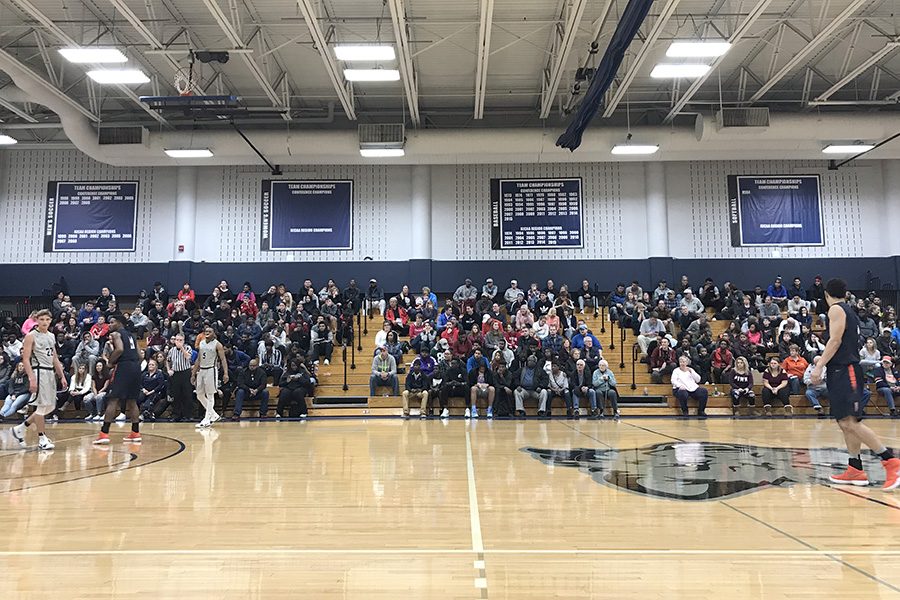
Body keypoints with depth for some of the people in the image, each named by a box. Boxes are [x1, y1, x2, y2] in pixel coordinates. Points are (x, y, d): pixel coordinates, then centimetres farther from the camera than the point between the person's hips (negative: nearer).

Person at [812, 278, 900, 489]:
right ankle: (855, 470, 10)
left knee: (849, 422, -15)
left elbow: (835, 340, -16)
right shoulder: (850, 311, 21)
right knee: (844, 423, 8)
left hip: (845, 371, -10)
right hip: (841, 371, 10)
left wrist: (819, 366, -18)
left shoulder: (836, 309, -6)